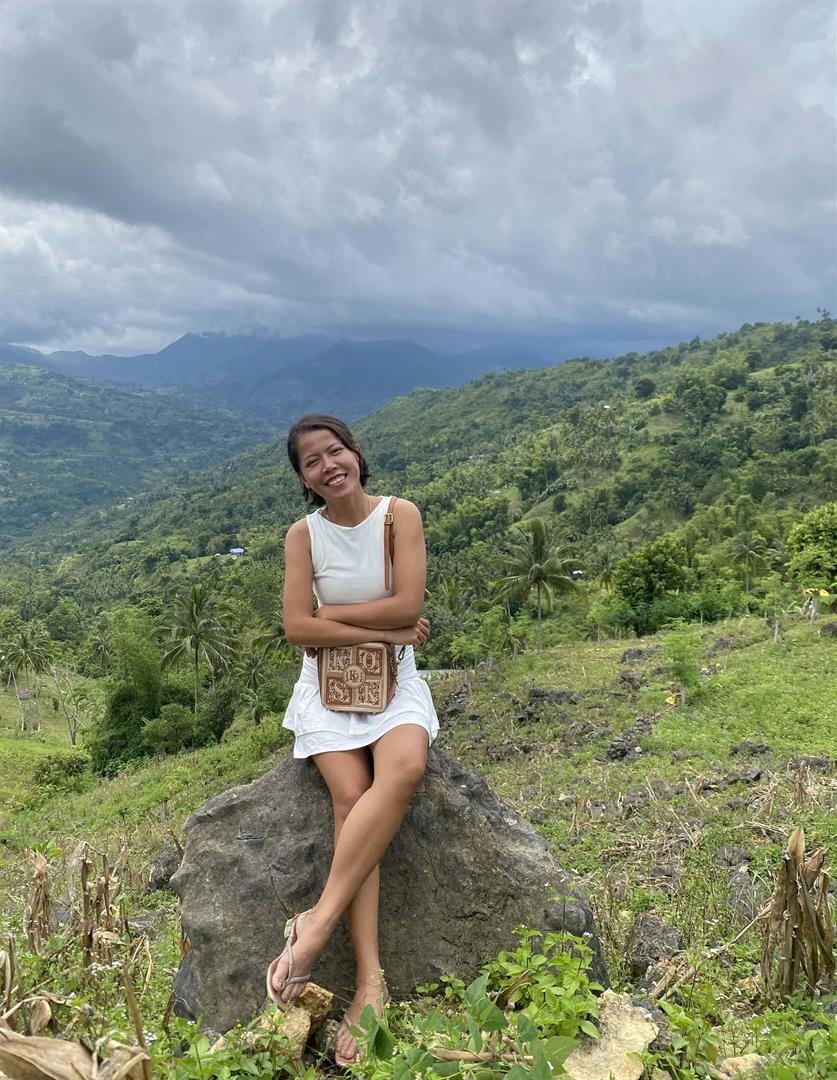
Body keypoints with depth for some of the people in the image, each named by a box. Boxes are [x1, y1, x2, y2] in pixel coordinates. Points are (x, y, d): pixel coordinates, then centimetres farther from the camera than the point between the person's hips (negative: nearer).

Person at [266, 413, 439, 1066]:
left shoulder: (400, 515, -2)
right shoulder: (303, 534, 2)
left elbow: (409, 605, -12)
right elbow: (297, 628, -8)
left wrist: (331, 615, -7)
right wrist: (382, 631, -11)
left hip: (396, 678, 0)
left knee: (404, 770, -32)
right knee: (352, 797, -24)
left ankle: (318, 925, -28)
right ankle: (370, 978, -23)